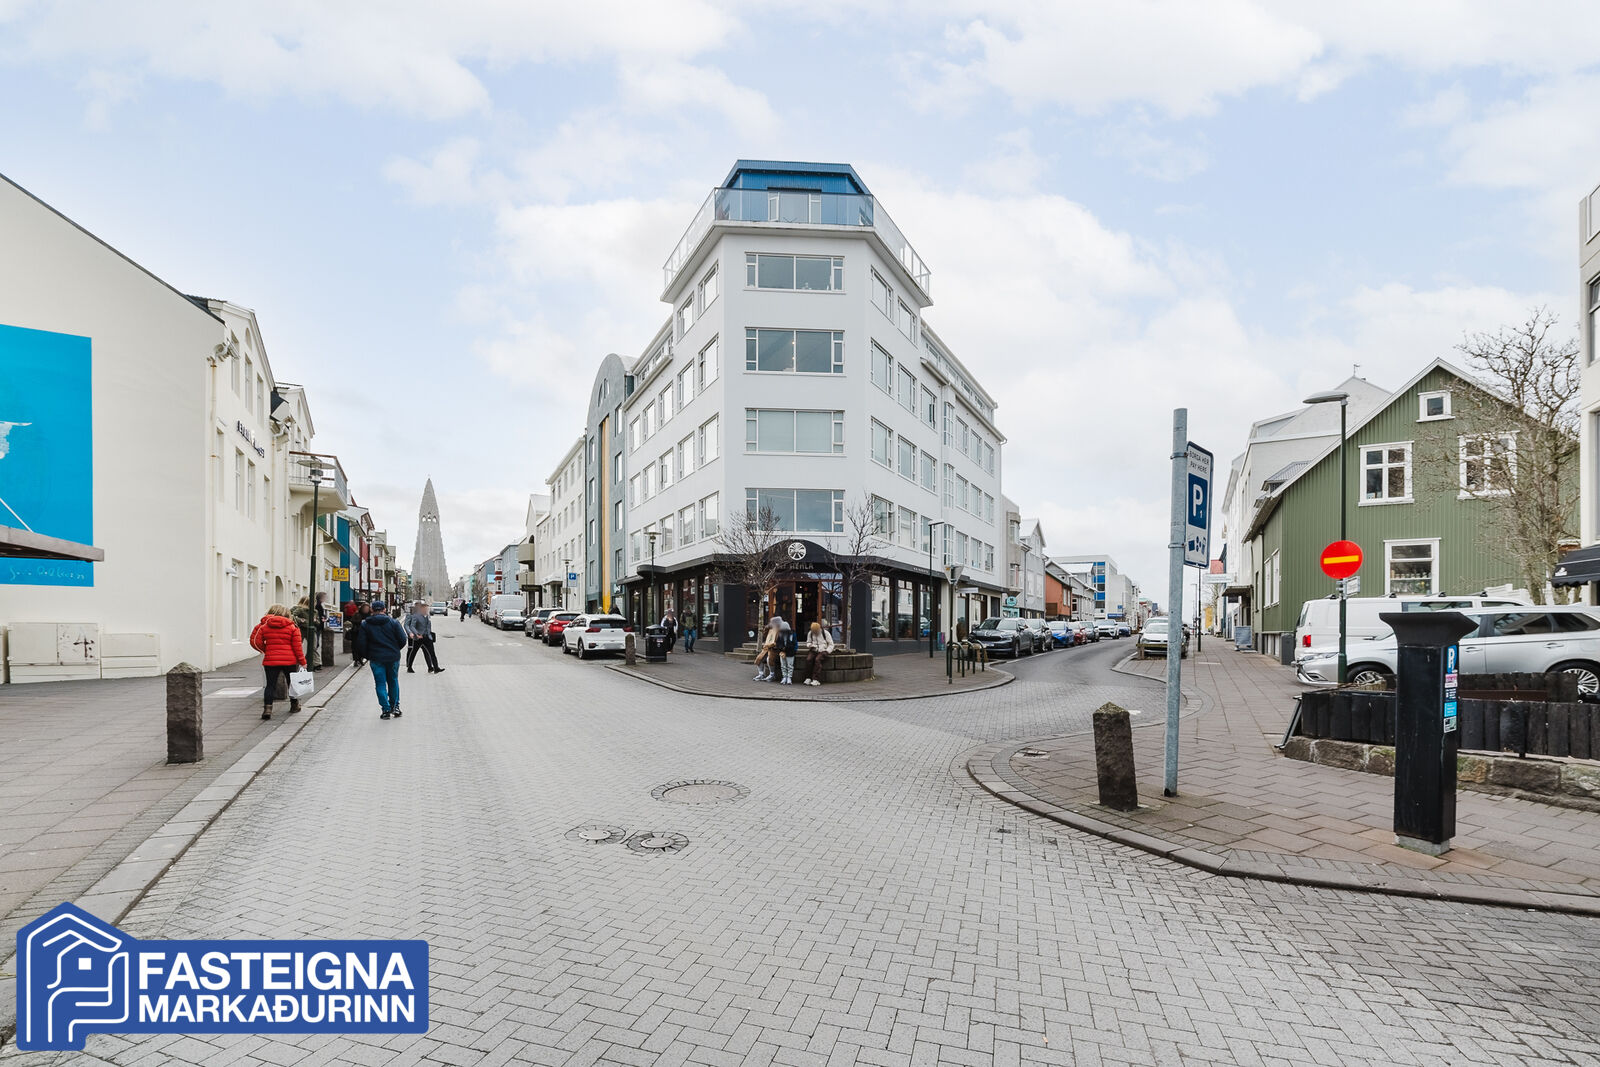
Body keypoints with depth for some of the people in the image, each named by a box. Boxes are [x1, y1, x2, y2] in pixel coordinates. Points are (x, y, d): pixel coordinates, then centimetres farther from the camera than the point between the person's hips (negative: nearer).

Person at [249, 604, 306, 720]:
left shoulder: (263, 626, 3)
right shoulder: (292, 627, -1)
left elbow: (255, 641, -1)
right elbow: (297, 645, -3)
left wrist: (265, 649, 17)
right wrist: (302, 661, 2)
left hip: (271, 660, 0)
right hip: (289, 660, 0)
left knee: (270, 685, 4)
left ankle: (267, 707, -9)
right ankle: (294, 705, 28)